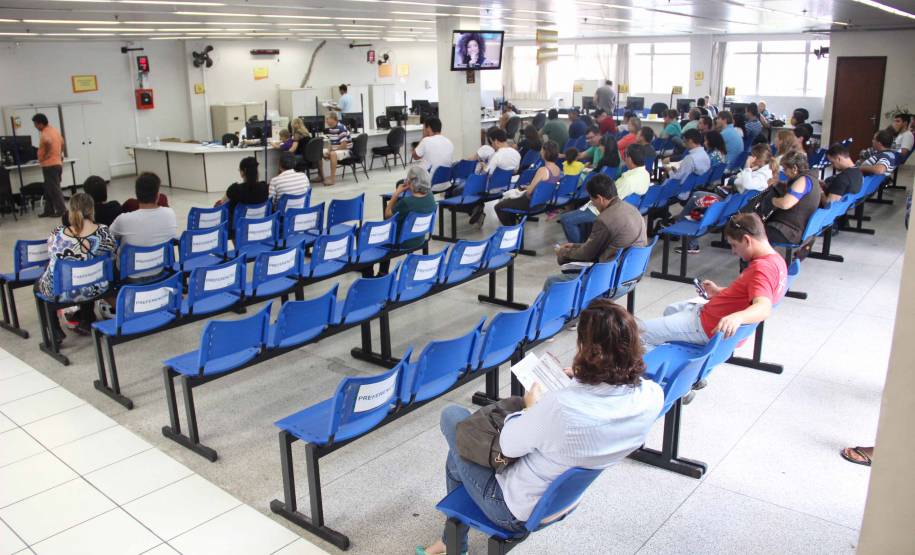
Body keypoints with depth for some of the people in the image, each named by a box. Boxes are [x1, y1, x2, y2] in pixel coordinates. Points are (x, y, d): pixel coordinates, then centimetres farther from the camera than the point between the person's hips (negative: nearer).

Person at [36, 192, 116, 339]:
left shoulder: (58, 233, -19)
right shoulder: (104, 232, -19)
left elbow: (51, 256, -1)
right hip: (95, 289, 1)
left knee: (39, 284, 33)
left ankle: (55, 330, 29)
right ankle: (87, 322, 43)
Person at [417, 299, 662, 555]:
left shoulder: (560, 407, -40)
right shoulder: (652, 396, -21)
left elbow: (508, 445, -20)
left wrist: (531, 406, -5)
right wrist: (582, 379, 6)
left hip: (517, 512, -7)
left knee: (452, 415, 16)